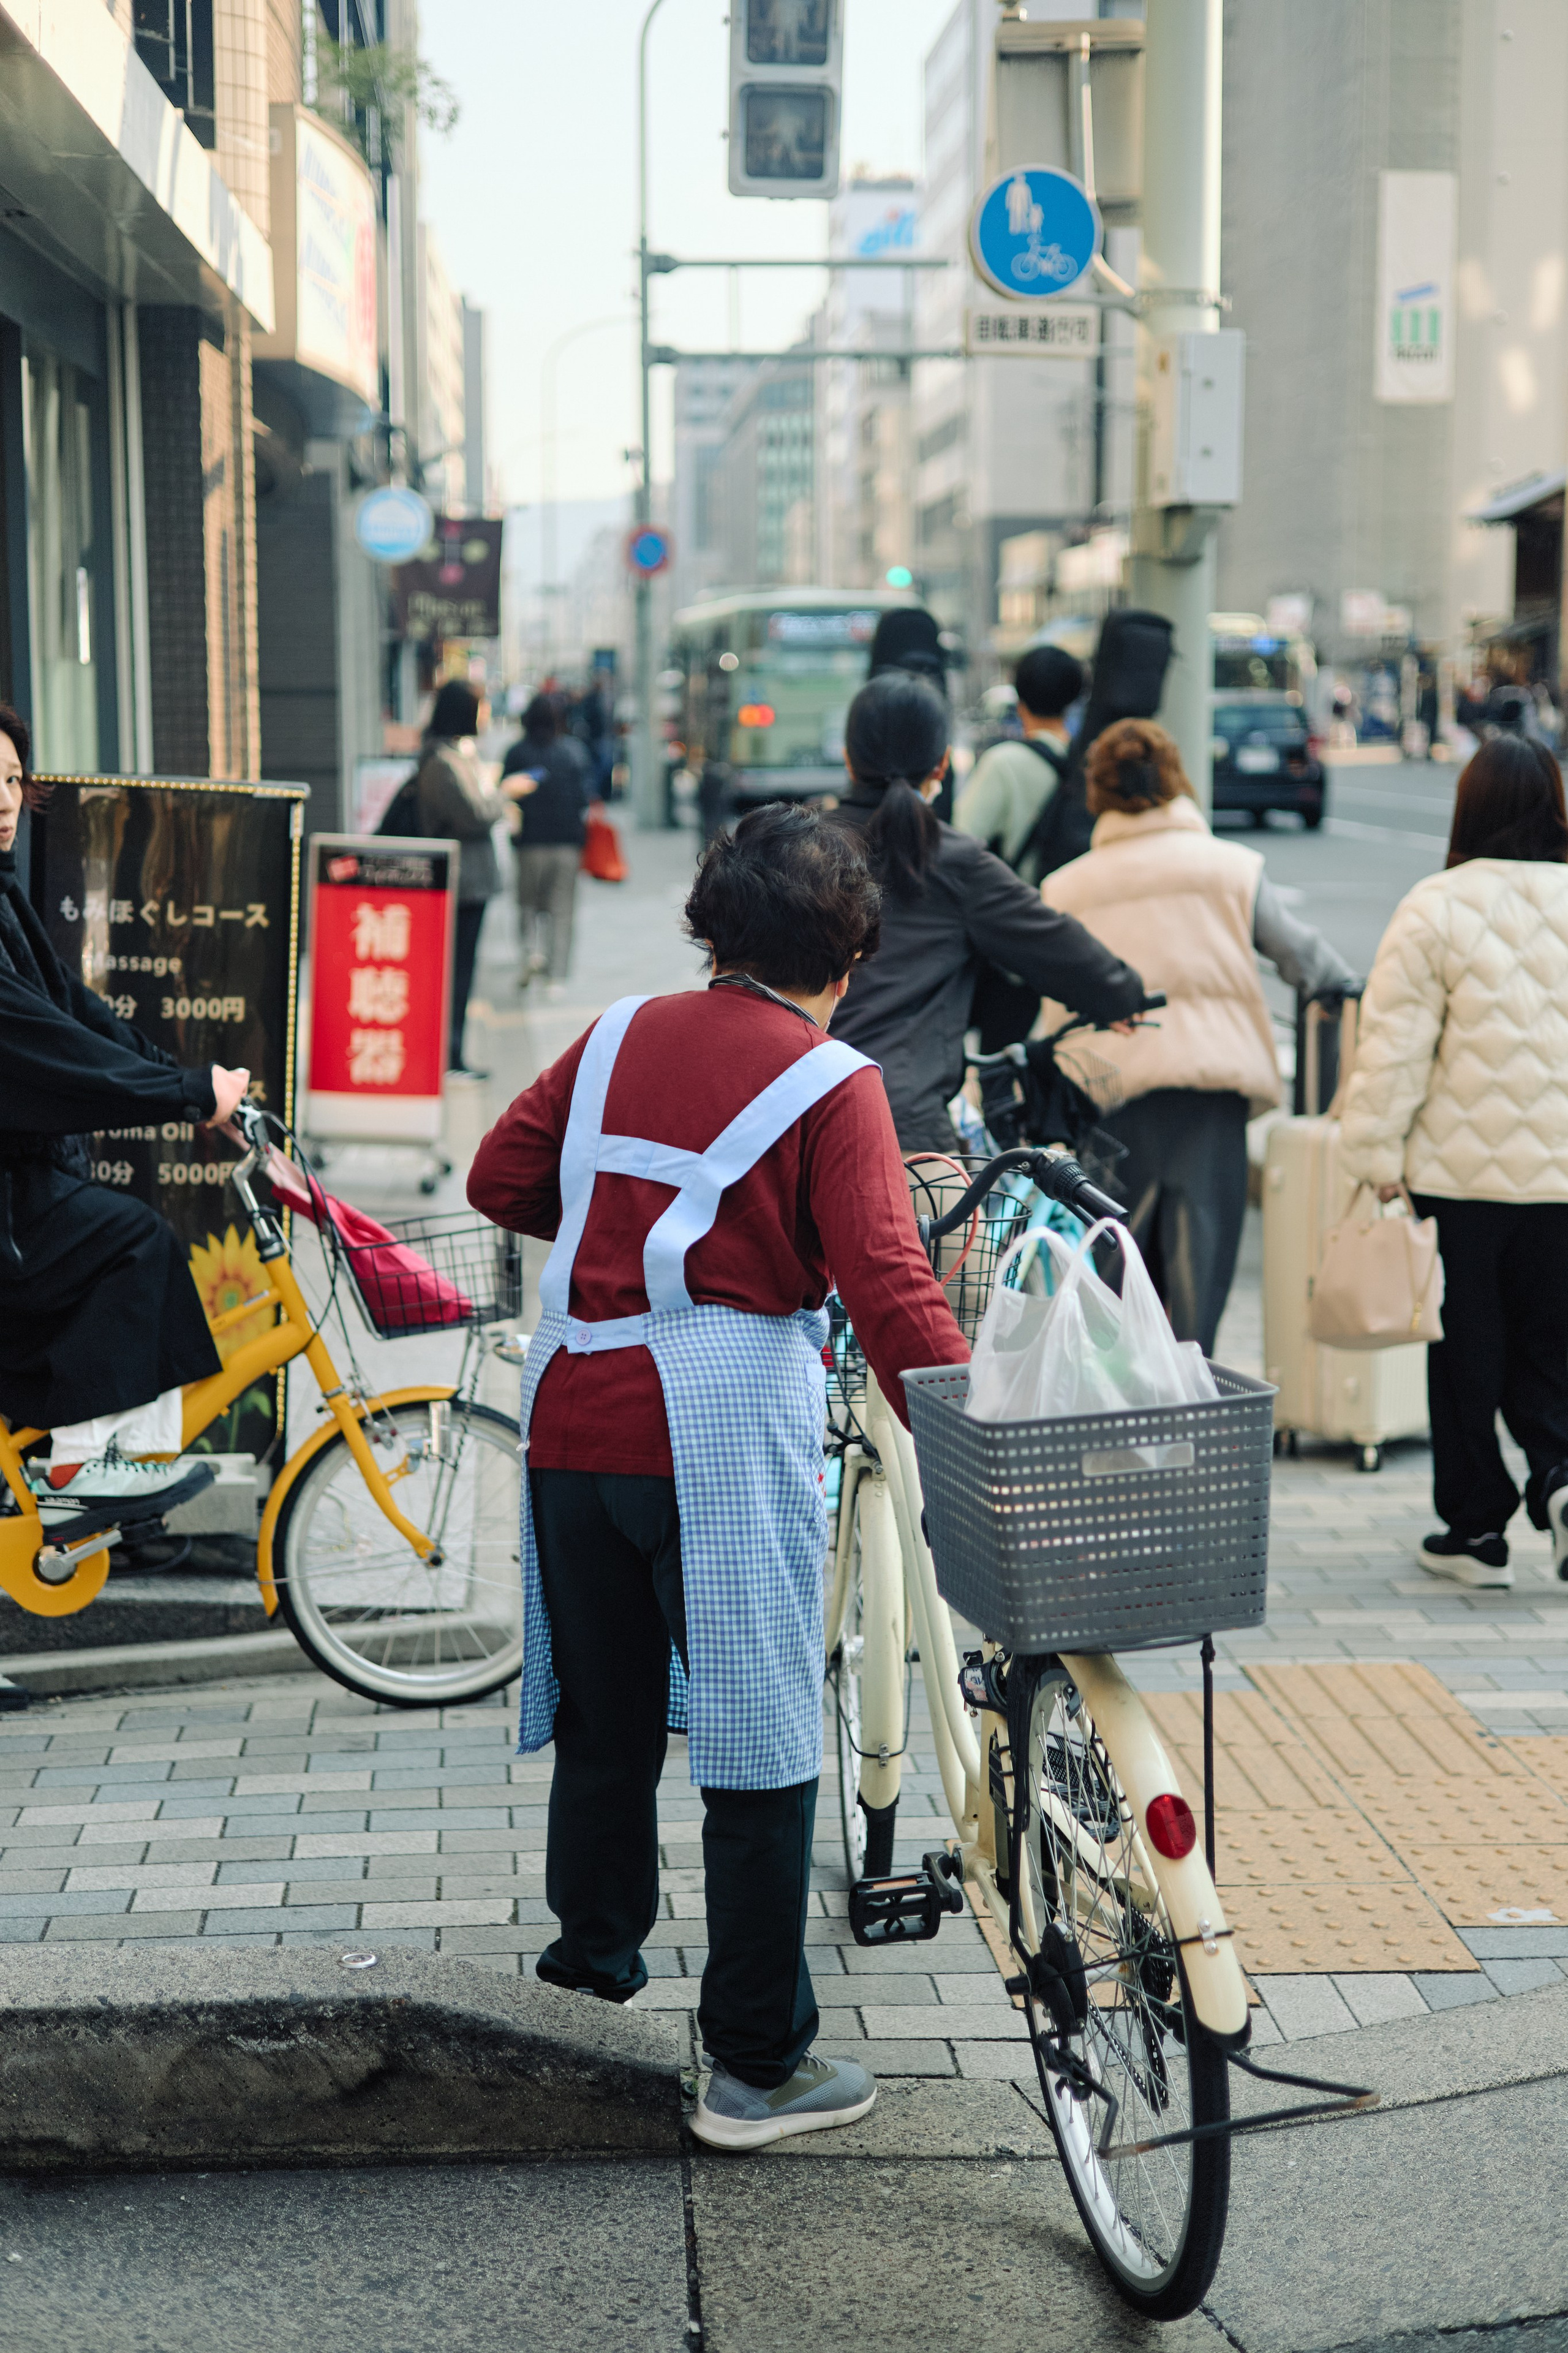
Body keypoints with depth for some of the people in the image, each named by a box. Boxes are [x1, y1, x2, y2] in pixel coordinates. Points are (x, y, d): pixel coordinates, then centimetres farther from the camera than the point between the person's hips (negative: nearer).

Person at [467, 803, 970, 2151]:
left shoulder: (621, 1036, 9)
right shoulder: (830, 1083, -6)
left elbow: (502, 1179, 12)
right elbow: (888, 1286, -16)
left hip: (575, 1418, 6)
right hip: (726, 1433, -5)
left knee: (604, 1711, 22)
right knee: (761, 1747, 3)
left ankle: (594, 1951, 41)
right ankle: (759, 2065, 8)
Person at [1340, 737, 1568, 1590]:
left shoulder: (1437, 908, -9)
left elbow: (1396, 1045, -9)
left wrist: (1378, 1156, -3)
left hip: (1461, 1169, -3)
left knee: (1465, 1351, 8)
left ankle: (1475, 1528, 14)